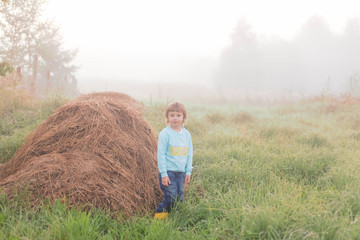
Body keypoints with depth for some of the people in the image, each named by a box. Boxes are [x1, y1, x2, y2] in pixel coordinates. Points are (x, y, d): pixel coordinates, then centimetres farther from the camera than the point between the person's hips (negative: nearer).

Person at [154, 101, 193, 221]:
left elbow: (189, 154, 14)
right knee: (170, 198, -10)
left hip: (181, 172, 5)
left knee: (180, 198, 9)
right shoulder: (165, 133, -9)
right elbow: (161, 154, -9)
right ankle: (158, 218, 4)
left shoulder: (186, 134, 8)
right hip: (168, 172, -5)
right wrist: (163, 174, -12)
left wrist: (188, 171, 10)